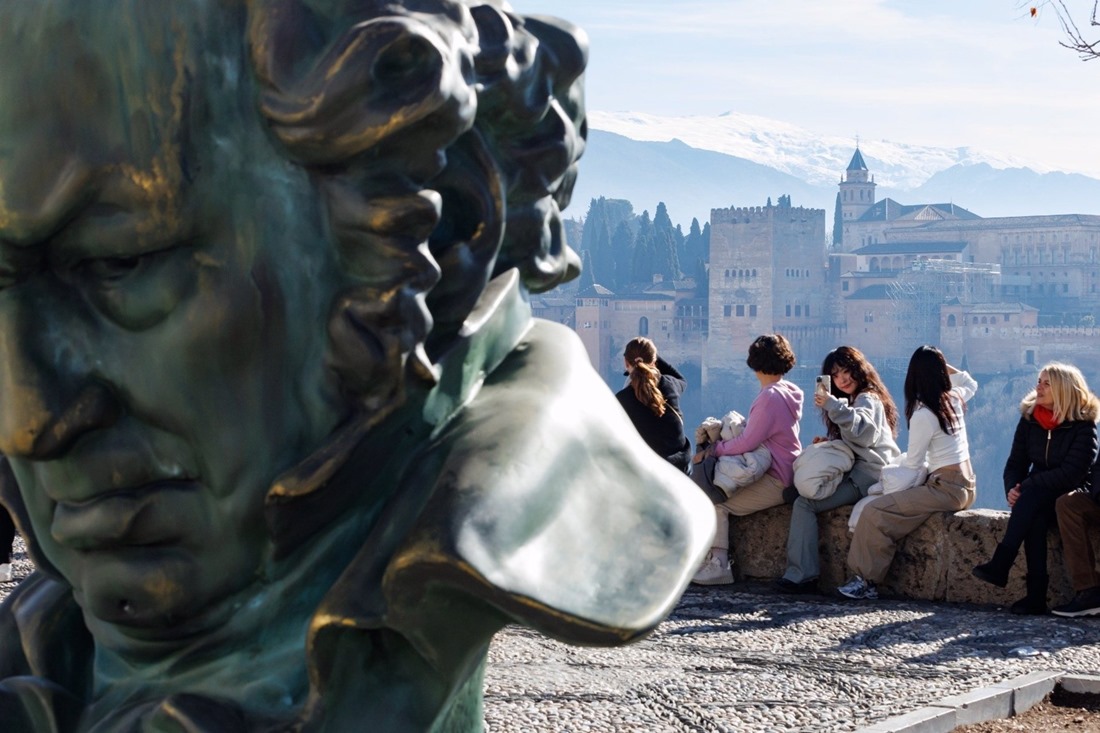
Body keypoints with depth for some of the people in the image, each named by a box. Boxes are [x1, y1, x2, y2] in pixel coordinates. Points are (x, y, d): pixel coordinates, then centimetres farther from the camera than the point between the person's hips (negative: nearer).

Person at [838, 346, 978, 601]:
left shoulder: (923, 415, -16)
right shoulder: (954, 398, 6)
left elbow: (913, 463, -7)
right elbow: (971, 383, 33)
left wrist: (898, 461, 14)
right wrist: (945, 366, 21)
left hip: (947, 488, -10)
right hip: (964, 484, 10)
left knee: (875, 512, -18)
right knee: (890, 503, 23)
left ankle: (866, 580, -15)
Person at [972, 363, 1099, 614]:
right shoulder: (1030, 419, 5)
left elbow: (1072, 473, -19)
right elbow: (1015, 463, 7)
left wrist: (1026, 486, -20)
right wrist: (1012, 489, -15)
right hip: (1037, 499, 4)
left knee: (1032, 497, -34)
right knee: (1034, 517, -32)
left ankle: (1000, 566, -40)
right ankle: (1036, 595, -39)